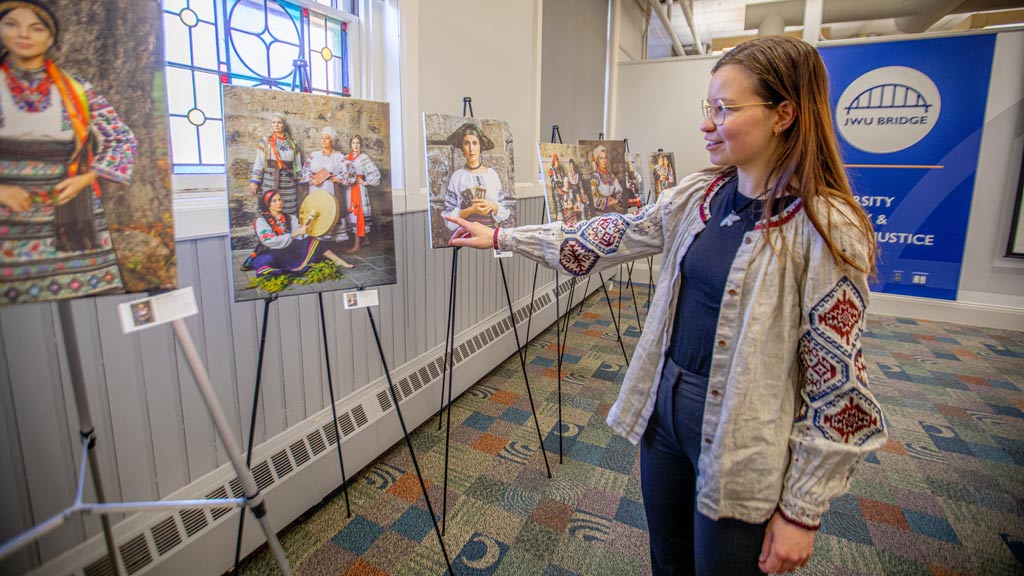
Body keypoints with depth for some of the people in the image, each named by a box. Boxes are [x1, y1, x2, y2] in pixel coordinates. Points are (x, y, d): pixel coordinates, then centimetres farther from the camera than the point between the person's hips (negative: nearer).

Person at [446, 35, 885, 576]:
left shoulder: (826, 228, -19)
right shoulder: (698, 195, -1)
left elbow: (835, 386, -16)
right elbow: (607, 236, 2)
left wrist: (801, 510, -11)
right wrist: (501, 236, 3)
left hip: (741, 445, -5)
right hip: (666, 405, 6)